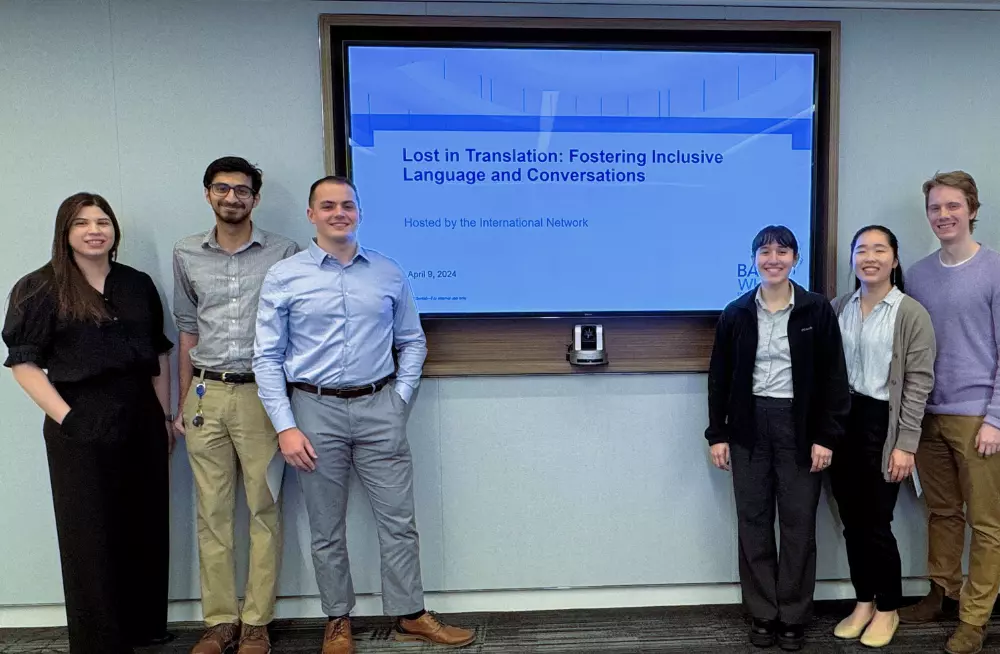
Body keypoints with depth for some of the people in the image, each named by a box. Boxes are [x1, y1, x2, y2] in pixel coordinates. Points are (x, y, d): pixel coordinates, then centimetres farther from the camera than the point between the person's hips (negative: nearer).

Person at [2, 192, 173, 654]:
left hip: (141, 422, 4)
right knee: (91, 536, 7)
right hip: (81, 430, -4)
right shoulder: (41, 290, -2)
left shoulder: (138, 285, 9)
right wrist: (65, 417, -14)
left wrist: (164, 416, 9)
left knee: (147, 528, 11)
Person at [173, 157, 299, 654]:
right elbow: (187, 331, 15)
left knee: (264, 509, 3)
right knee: (212, 512, 8)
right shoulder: (186, 255, 10)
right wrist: (183, 402, 13)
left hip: (262, 394, -3)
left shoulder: (283, 253, 0)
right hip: (206, 395, 3)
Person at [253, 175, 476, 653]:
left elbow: (413, 343, 11)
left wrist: (400, 398, 0)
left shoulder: (390, 273, 5)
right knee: (326, 527, 11)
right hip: (317, 409, -1)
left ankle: (409, 615, 23)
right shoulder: (284, 277, 0)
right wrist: (286, 427, -8)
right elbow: (267, 358, -2)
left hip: (379, 408, 1)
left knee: (398, 519, 6)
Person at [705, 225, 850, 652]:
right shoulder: (736, 313, 3)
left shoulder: (817, 311, -2)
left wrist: (826, 436, -8)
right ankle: (762, 614, 21)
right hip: (749, 426, 2)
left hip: (799, 426, -1)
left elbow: (834, 378, -2)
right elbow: (719, 377, 5)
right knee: (753, 522, 7)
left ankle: (793, 617, 22)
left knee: (798, 523, 6)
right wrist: (717, 434, 1)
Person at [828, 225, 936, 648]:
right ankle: (863, 602, 29)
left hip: (881, 424, -4)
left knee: (876, 523, 4)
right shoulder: (839, 307, 7)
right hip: (841, 421, 4)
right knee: (851, 521, 11)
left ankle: (888, 609, 25)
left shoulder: (911, 314, -6)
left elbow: (919, 383, -8)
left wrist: (906, 444, -12)